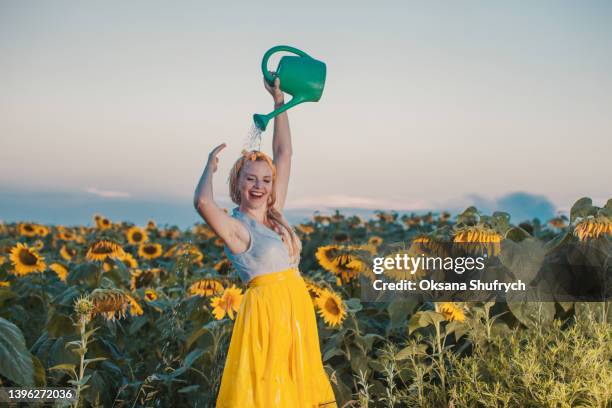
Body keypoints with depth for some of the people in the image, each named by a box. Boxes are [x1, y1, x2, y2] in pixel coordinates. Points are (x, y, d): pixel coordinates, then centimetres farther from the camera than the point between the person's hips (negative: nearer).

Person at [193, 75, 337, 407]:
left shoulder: (274, 215, 10)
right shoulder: (236, 226, -10)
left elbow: (283, 154, 13)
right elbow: (202, 202, -32)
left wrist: (279, 101, 14)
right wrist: (211, 166, -11)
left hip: (297, 307, 7)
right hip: (267, 310, -7)